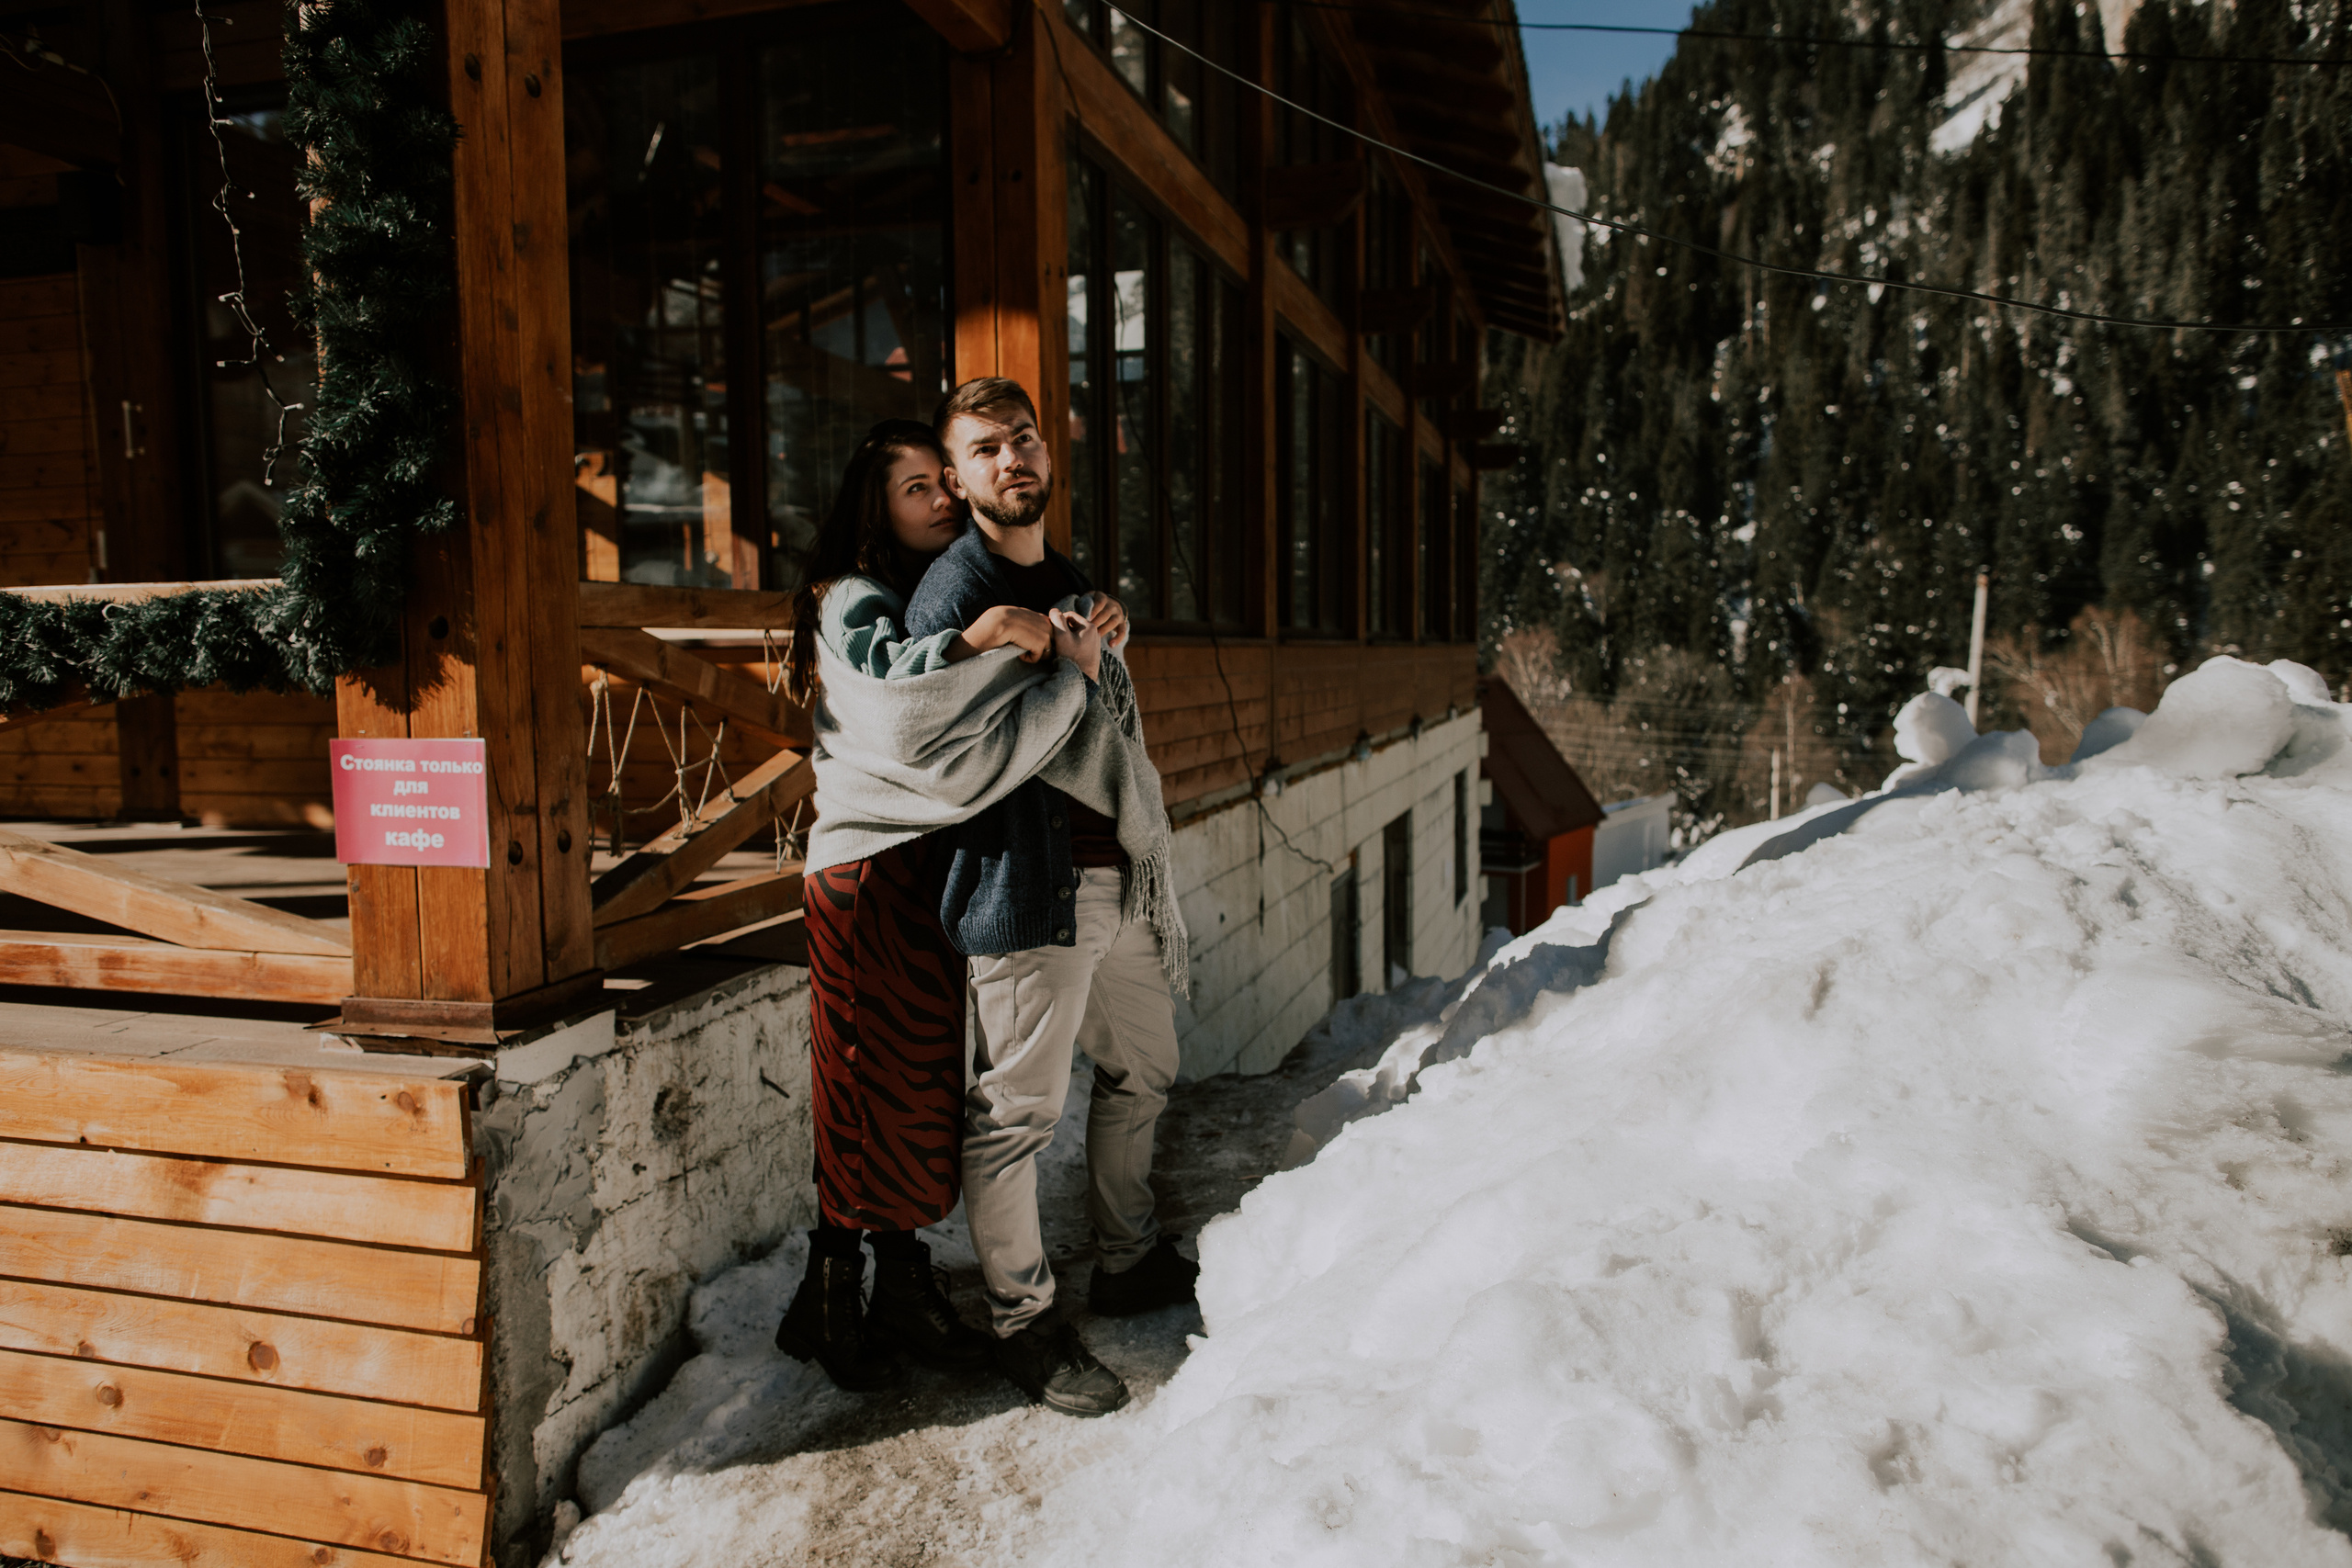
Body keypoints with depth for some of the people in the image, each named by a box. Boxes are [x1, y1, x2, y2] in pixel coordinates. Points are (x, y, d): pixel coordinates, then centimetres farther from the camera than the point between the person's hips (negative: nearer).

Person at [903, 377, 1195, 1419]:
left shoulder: (1073, 585, 19)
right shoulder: (953, 592, -8)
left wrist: (1151, 864, 22)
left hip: (1117, 881, 9)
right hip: (1027, 888, -9)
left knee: (1143, 1071, 19)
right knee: (1016, 1110, -1)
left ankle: (1129, 1264, 37)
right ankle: (1022, 1322, 16)